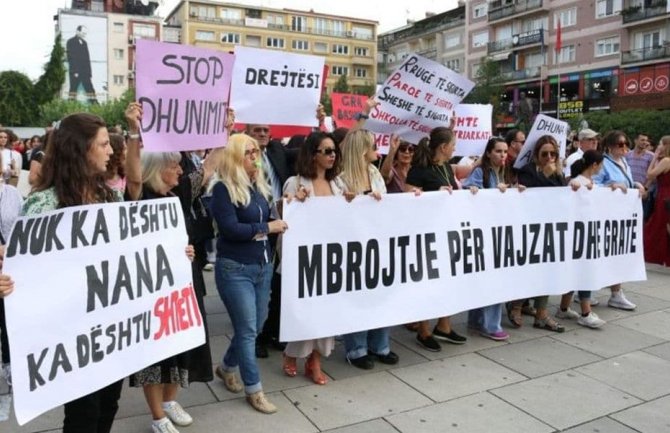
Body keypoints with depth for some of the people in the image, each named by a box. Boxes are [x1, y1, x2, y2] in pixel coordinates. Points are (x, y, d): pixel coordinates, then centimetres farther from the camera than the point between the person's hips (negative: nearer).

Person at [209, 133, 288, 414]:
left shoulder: (259, 186, 10)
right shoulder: (223, 189, -11)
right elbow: (230, 228, -19)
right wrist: (267, 228, -13)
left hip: (263, 265, 7)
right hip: (235, 269, -7)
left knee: (255, 326, 16)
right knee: (247, 329, 0)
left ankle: (227, 367, 40)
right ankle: (254, 390, 16)